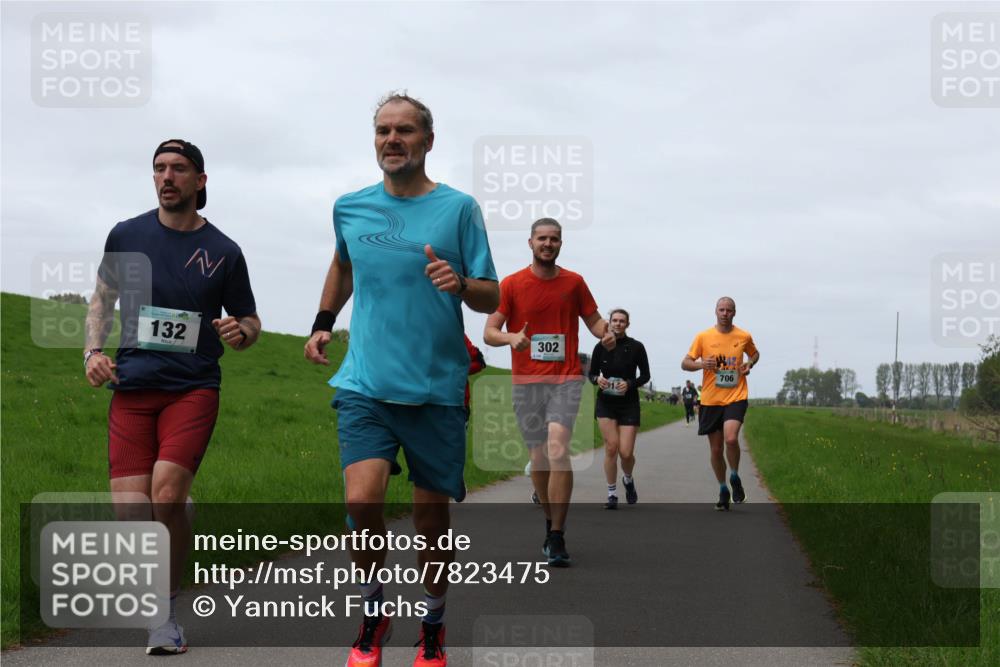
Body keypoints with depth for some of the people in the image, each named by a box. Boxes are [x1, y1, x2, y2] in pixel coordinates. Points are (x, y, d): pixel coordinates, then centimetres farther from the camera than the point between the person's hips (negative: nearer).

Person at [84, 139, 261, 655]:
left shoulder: (223, 251, 4)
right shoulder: (126, 236, 7)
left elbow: (249, 322, 14)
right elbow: (102, 299, 20)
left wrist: (240, 332, -10)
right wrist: (93, 350, 3)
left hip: (193, 389, -2)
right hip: (131, 388, 2)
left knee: (165, 495, -21)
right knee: (130, 513, -9)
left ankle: (167, 612, -2)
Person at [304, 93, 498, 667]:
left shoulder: (458, 208, -2)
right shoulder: (350, 208, 7)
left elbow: (492, 298, -2)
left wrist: (460, 284, -22)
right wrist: (324, 322, 18)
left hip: (437, 387, -1)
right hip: (366, 383, 1)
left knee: (431, 514, 6)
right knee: (361, 500, -16)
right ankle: (373, 612, 9)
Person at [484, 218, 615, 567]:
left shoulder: (574, 282, 7)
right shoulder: (511, 284, 3)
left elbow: (593, 319, 15)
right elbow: (489, 332, -1)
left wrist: (606, 333, -9)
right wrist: (510, 337, -24)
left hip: (566, 379, -1)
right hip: (526, 381, 1)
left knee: (558, 448, -20)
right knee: (539, 455, 8)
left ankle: (557, 537, -19)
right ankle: (551, 522, 29)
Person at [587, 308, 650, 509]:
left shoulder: (636, 347, -3)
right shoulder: (601, 347, 0)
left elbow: (645, 375, 2)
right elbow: (591, 373, 8)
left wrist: (630, 383, -16)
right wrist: (597, 380, -14)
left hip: (629, 403, -1)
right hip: (605, 402, 1)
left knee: (626, 452, -6)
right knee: (611, 447, -10)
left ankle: (628, 480, 28)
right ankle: (612, 494, 3)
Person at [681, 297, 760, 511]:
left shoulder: (744, 337, 3)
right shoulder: (703, 337, 0)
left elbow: (754, 353, 24)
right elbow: (685, 363, 2)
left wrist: (749, 364, 2)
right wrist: (701, 364, -19)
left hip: (736, 397, -1)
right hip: (710, 400, 1)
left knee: (731, 439, -24)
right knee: (716, 449, 7)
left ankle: (735, 477, 2)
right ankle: (723, 490, 26)